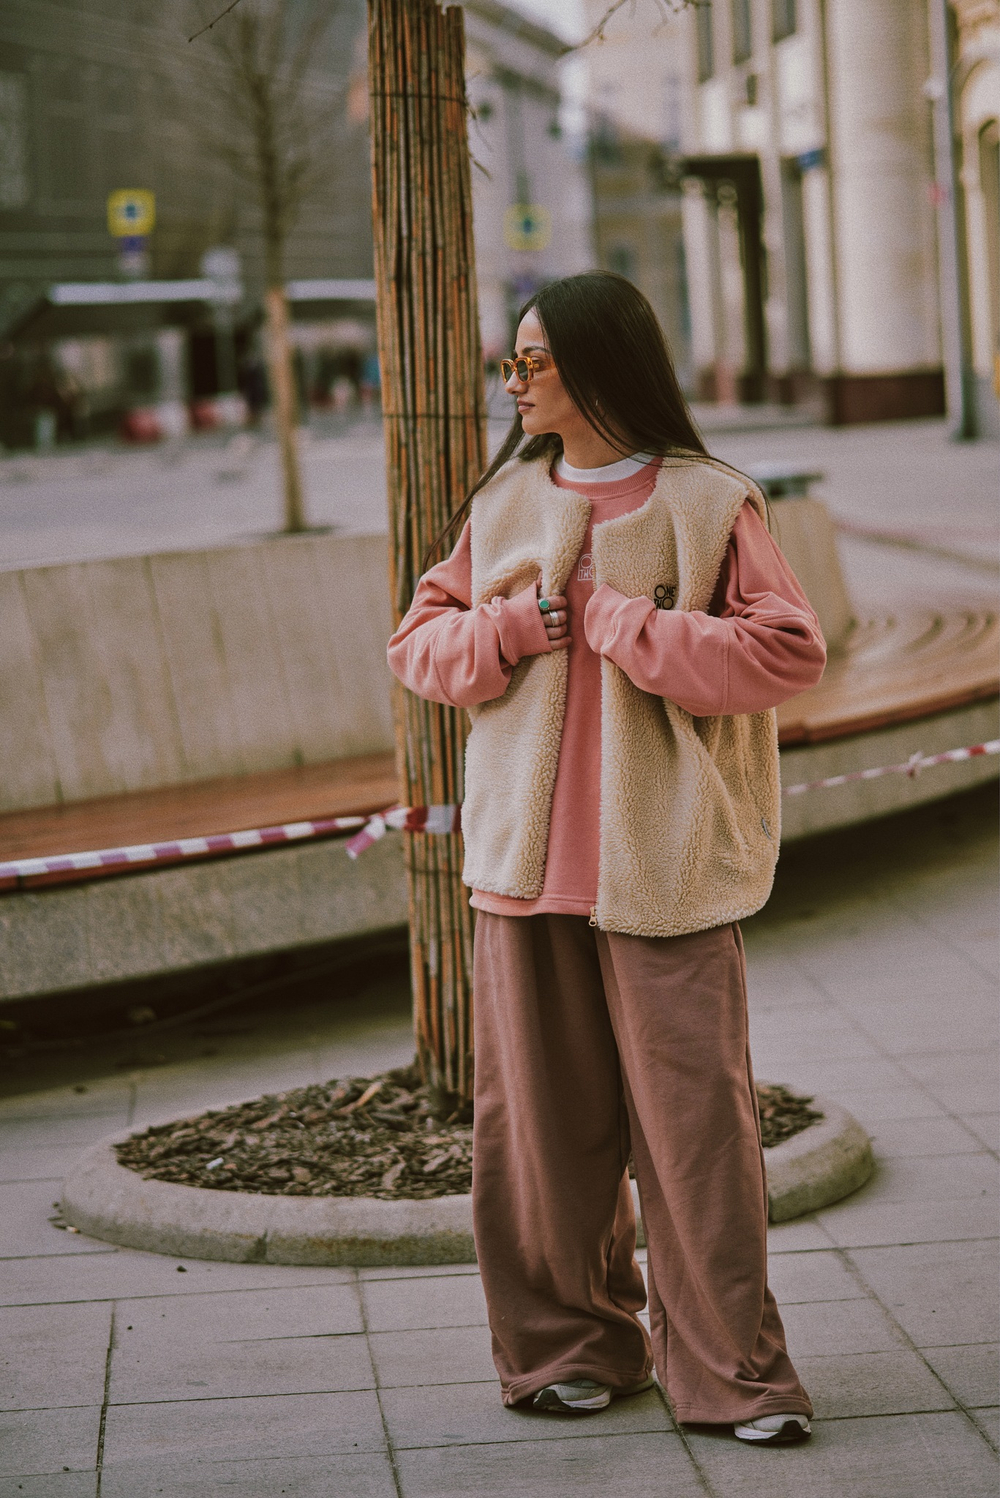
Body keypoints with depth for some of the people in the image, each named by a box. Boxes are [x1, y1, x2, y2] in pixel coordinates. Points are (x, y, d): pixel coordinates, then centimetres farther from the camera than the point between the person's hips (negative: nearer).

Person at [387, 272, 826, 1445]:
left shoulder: (709, 505, -3)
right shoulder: (503, 502, 11)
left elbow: (787, 651, -11)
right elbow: (419, 643, 14)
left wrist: (612, 621, -13)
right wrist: (511, 626, -7)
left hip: (664, 863, -4)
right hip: (524, 858, 4)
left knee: (694, 1113, -4)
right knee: (541, 1114, 7)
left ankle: (731, 1369, 6)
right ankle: (567, 1346, 22)